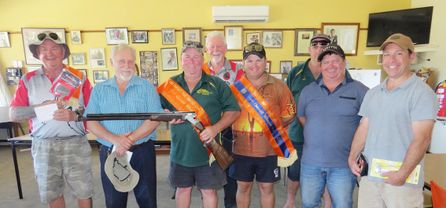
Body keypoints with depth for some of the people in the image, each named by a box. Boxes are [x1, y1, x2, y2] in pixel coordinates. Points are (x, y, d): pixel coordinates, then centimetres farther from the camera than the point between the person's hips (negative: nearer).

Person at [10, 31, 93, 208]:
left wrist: (75, 115, -20)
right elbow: (14, 114, -1)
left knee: (83, 192, 6)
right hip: (43, 146, 2)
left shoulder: (79, 77, 1)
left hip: (76, 144, -1)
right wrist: (41, 107, -15)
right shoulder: (28, 80, 4)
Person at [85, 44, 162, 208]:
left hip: (142, 152, -2)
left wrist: (129, 139, -18)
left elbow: (154, 119, -9)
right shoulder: (99, 90, 6)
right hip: (109, 153, 2)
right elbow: (91, 122, -1)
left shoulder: (146, 87, 0)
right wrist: (115, 139, -17)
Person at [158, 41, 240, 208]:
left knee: (209, 191, 12)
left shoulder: (216, 84, -4)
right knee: (183, 189, 18)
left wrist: (215, 128, -18)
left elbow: (233, 110, -4)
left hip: (208, 152, -2)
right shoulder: (171, 85, 4)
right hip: (180, 152, 2)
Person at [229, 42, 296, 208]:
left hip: (269, 149, -1)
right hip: (242, 149, 1)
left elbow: (289, 113, 3)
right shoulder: (235, 86, 1)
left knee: (267, 188, 14)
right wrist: (235, 131, -3)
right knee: (243, 187, 16)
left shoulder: (278, 86, -3)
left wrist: (273, 125, -5)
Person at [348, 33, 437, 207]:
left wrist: (403, 174, -18)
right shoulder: (373, 93, 11)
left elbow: (421, 138, -13)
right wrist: (353, 157, 0)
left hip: (403, 180, -5)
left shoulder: (422, 92, -7)